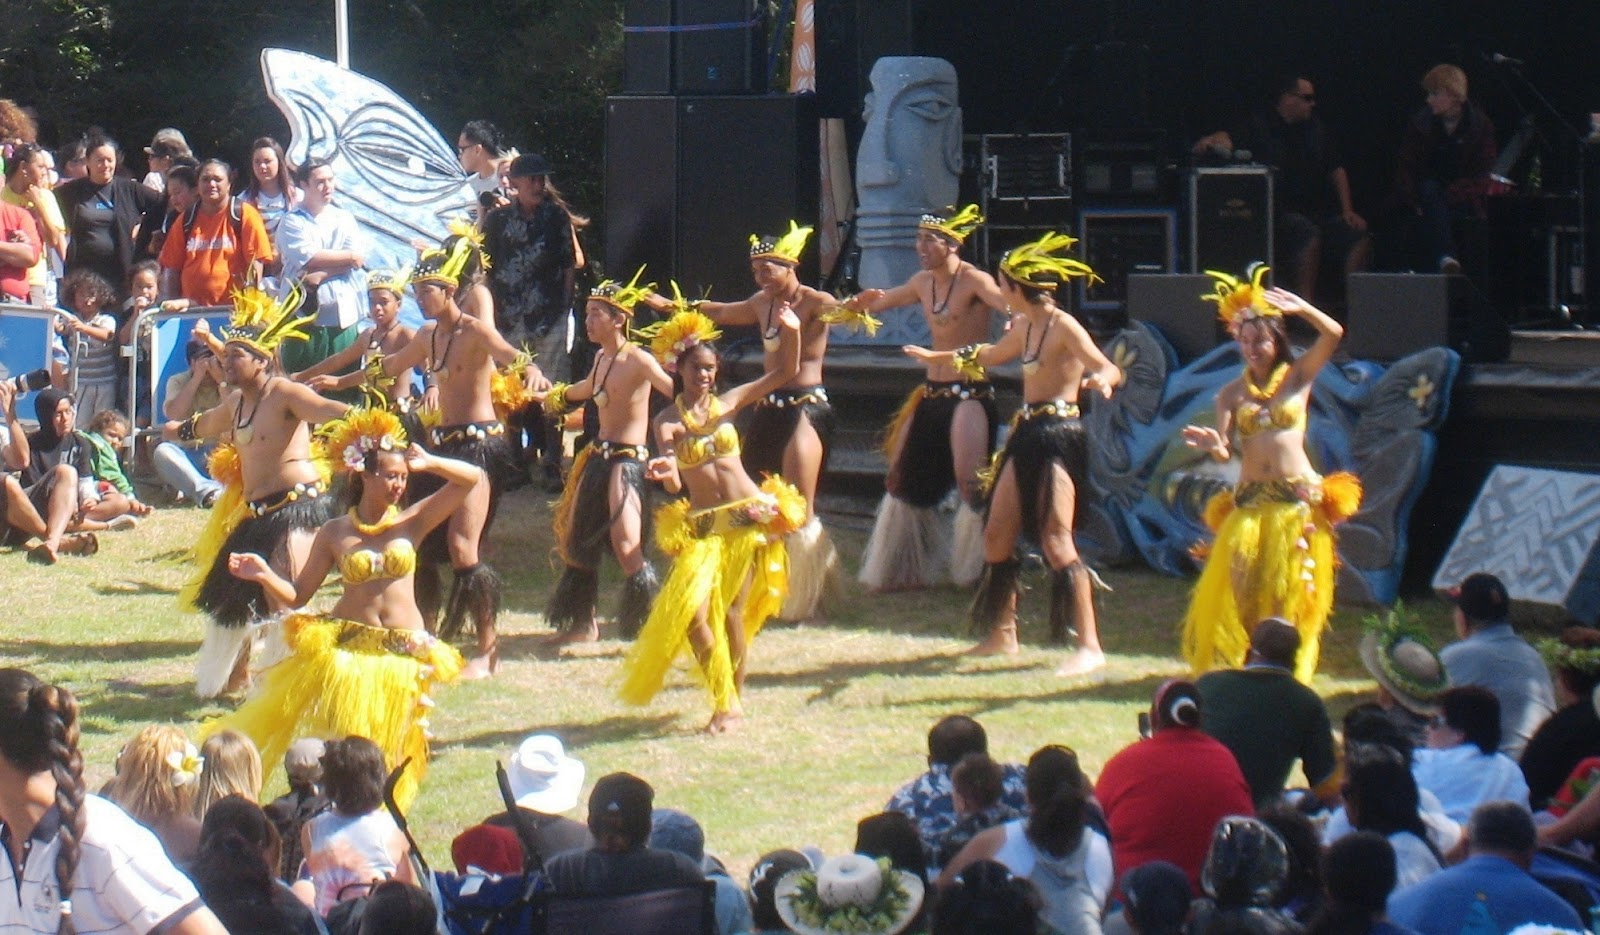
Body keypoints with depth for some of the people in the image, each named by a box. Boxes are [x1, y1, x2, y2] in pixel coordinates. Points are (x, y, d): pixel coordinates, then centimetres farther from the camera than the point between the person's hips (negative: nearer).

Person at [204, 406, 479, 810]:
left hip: (401, 654, 1)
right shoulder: (335, 533, 1)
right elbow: (297, 595, 2)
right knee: (340, 746, -11)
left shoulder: (411, 522, 3)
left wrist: (427, 463, -13)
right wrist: (265, 576, -16)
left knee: (386, 755, 1)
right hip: (346, 650, -1)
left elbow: (471, 480, -2)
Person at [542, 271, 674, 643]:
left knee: (627, 549, -19)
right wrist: (556, 396, 49)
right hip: (599, 456, 9)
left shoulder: (638, 361, -16)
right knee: (576, 539, 17)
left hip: (628, 460, -9)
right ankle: (582, 623, 30)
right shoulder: (601, 358, 10)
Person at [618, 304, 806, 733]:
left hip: (748, 518, 0)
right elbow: (674, 483, -14)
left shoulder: (728, 403, 6)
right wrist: (665, 474, -38)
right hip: (702, 524, 0)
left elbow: (784, 372, 8)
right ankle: (724, 700, 3)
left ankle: (735, 701, 12)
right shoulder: (668, 421, -1)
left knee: (731, 610, -2)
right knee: (691, 613, -14)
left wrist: (791, 333, -9)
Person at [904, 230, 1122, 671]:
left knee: (1056, 539, -16)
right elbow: (989, 354, 34)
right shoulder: (1026, 326, 13)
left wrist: (1100, 380, -49)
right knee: (996, 534, 12)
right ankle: (1002, 634, 25)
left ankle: (1090, 646, -16)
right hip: (1026, 436, 9)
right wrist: (936, 357, 45)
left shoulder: (1063, 326, -13)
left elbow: (1109, 368, -24)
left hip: (1058, 436, -9)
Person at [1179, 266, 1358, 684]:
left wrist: (1300, 308, -20)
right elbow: (1224, 449, -1)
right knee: (1240, 576, -12)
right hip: (1250, 498, 2)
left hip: (1297, 497, -2)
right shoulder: (1232, 393, 8)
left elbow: (1334, 334, -9)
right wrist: (1213, 445, -23)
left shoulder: (1298, 376, 5)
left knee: (1287, 587, -3)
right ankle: (1239, 656, 1)